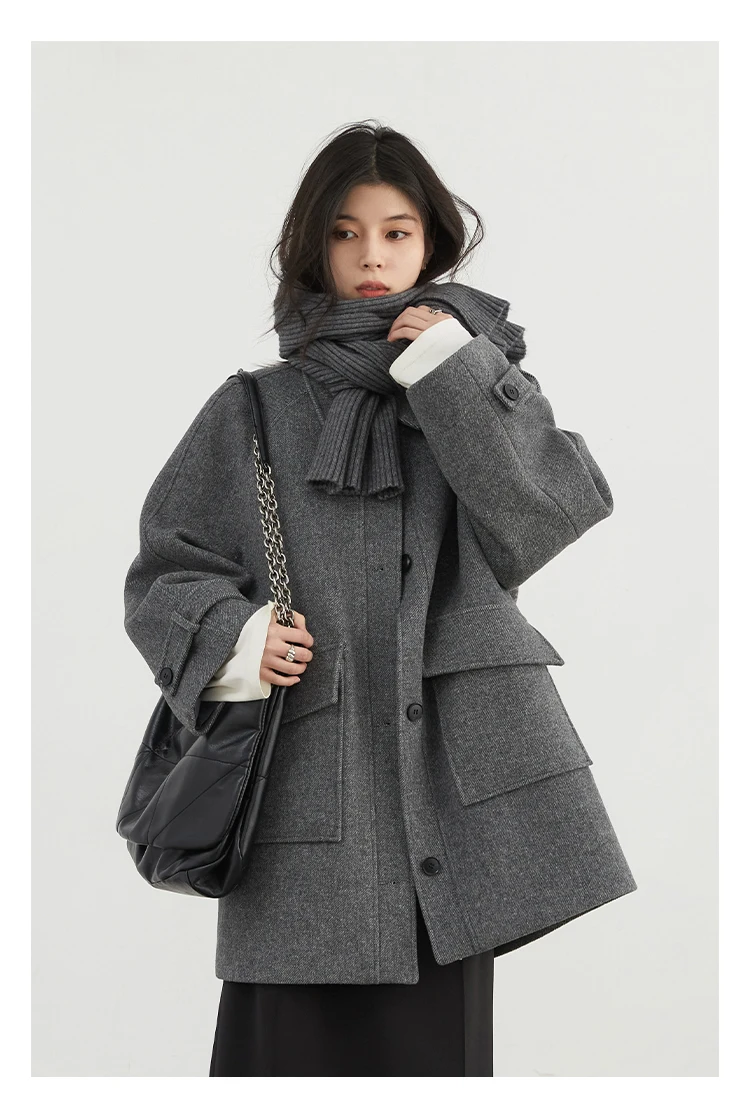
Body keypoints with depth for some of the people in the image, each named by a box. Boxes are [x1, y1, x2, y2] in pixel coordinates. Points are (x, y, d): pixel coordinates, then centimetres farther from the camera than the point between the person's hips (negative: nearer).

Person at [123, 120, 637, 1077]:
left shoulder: (484, 387, 13)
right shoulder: (255, 413, 9)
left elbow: (548, 516, -4)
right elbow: (166, 573, 9)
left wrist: (458, 378, -8)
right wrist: (232, 638, -11)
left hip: (454, 778, 1)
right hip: (306, 777, -1)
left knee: (436, 1038, 4)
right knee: (292, 1043, -4)